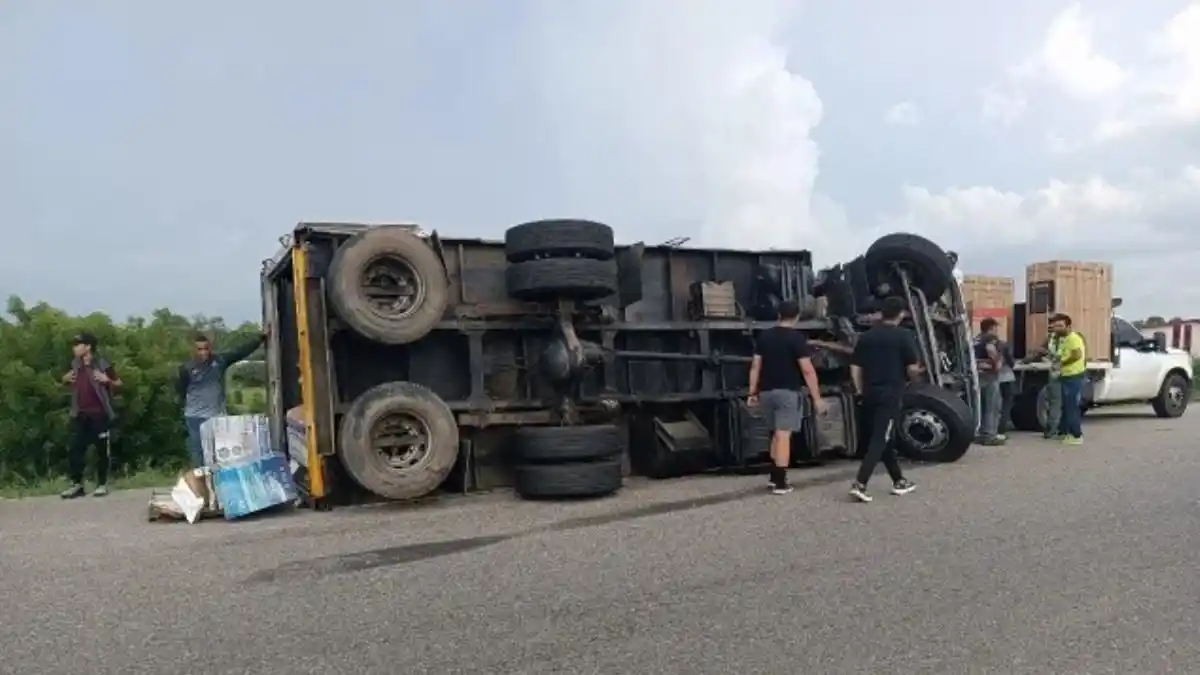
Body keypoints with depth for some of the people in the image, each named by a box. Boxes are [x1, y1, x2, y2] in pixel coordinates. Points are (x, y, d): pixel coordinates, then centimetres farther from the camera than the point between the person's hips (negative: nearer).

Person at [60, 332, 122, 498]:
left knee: (102, 449, 2)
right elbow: (71, 383, 27)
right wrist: (65, 379, 6)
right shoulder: (75, 364, 10)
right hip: (80, 414, 6)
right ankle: (77, 484, 14)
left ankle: (102, 484, 10)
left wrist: (107, 380, -23)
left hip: (100, 414, -6)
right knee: (75, 449, 5)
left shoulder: (102, 364, -8)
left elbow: (119, 384, -4)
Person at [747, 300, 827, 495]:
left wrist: (752, 393, 13)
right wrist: (817, 398, -10)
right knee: (783, 436, -4)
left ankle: (774, 477, 23)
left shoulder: (764, 336, 8)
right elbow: (807, 370, -13)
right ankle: (780, 483, -4)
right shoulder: (797, 338, -8)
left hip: (766, 391, 5)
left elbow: (755, 366, 8)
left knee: (775, 434, 19)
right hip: (788, 392, -5)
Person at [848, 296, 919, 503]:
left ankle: (899, 481, 28)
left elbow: (855, 367, 7)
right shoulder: (904, 336, -7)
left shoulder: (866, 336, 8)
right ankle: (859, 484, -16)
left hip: (870, 395, 6)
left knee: (884, 439, 16)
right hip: (891, 396, -6)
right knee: (879, 440, -6)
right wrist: (912, 376, 12)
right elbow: (913, 369, -10)